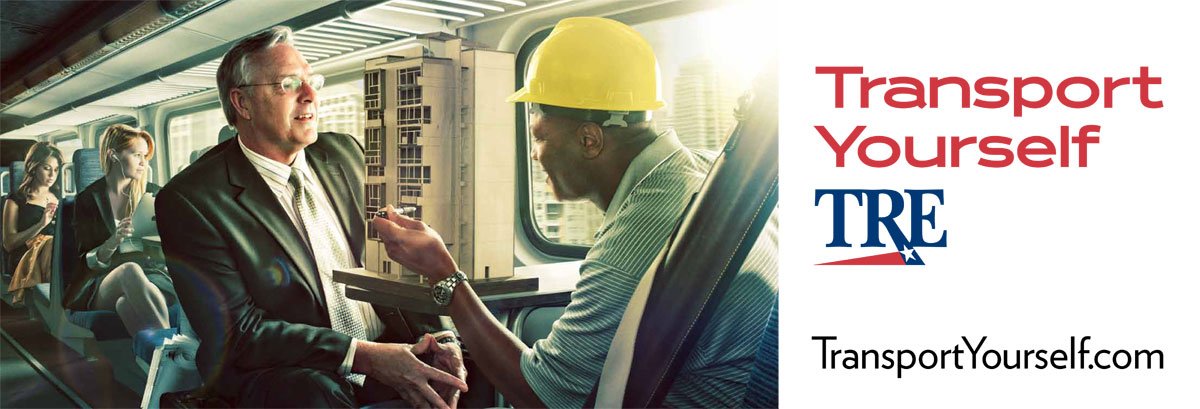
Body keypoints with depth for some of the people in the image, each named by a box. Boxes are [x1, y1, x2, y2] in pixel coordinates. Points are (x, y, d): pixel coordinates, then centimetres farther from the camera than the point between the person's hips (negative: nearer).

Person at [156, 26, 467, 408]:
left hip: (384, 353, 6)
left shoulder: (343, 154, 8)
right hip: (275, 373, -5)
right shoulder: (189, 200, -8)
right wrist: (363, 355, -23)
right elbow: (237, 331, -14)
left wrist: (433, 335, -10)